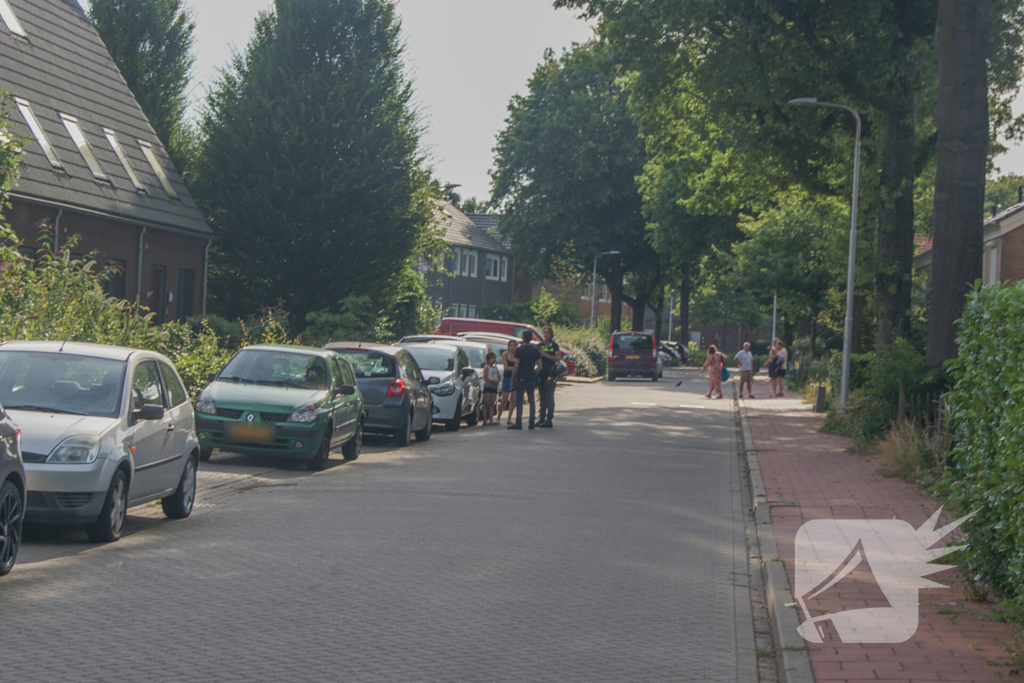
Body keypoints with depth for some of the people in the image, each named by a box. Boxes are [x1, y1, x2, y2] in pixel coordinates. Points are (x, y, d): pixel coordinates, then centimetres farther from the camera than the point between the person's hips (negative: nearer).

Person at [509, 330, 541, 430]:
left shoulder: (519, 350, -8)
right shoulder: (536, 350, 7)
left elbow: (516, 365, -11)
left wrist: (512, 378, -5)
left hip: (521, 379, -5)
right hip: (531, 379, 5)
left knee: (519, 401, -3)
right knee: (532, 401, 10)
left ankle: (518, 423, -7)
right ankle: (532, 422, 9)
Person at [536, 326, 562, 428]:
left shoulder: (554, 346, 0)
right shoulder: (540, 346, 15)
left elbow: (558, 358, -10)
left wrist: (546, 355, -16)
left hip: (551, 373, -6)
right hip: (542, 373, 6)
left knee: (549, 396, -8)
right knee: (542, 396, 8)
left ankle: (549, 420, -8)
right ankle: (542, 419, 13)